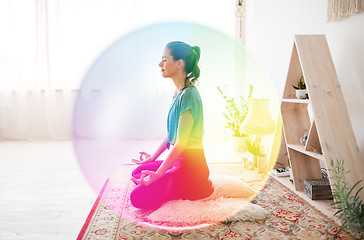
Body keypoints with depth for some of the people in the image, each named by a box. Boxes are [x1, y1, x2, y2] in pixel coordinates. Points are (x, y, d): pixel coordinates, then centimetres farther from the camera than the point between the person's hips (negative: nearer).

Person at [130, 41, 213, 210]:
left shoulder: (188, 95, -20)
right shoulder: (179, 92, 10)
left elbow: (181, 143, -22)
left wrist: (158, 174, -20)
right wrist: (153, 157, 23)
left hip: (191, 164, -10)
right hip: (178, 159, 10)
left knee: (139, 198, -14)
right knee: (137, 173, 19)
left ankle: (201, 189, -2)